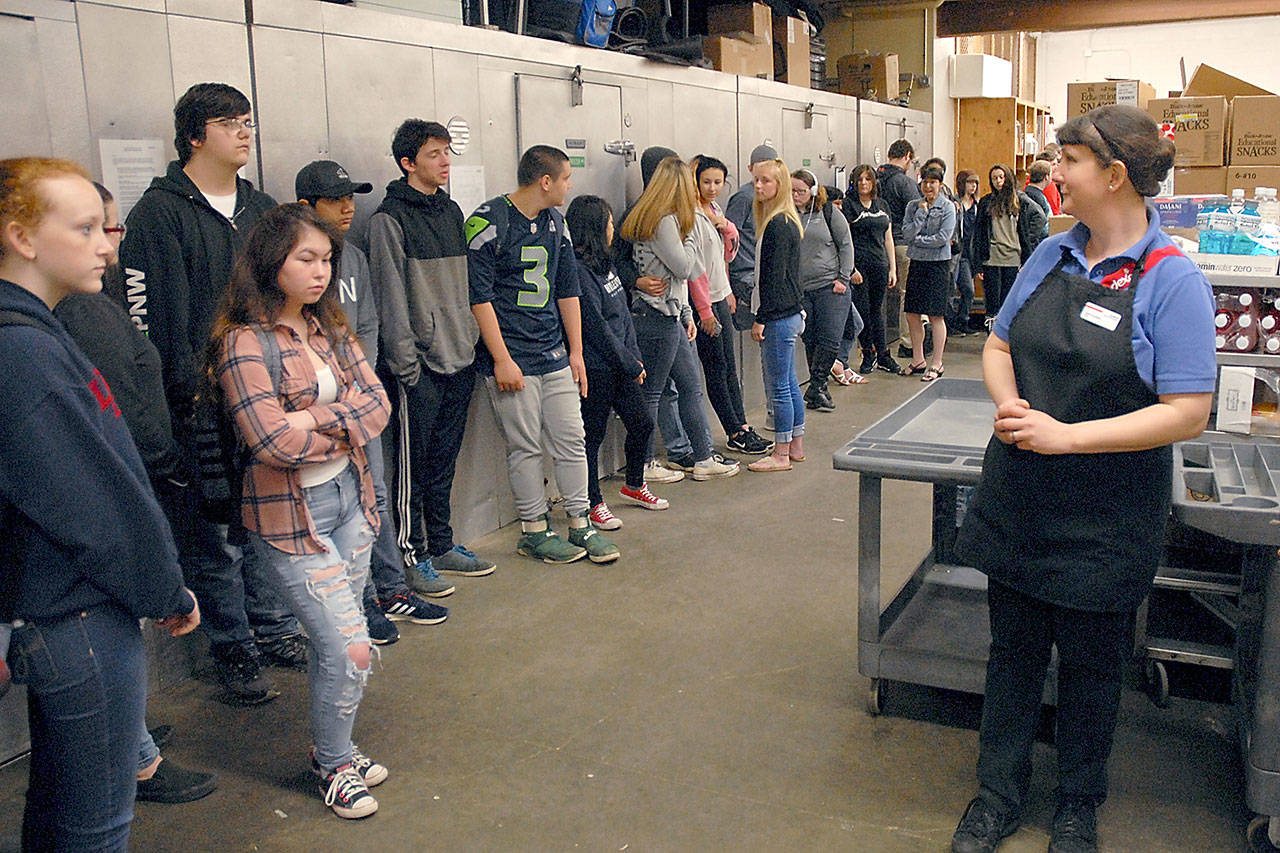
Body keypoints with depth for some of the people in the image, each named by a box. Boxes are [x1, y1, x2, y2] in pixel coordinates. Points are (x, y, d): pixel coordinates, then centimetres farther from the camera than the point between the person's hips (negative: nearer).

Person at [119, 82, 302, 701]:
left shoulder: (262, 209, 15)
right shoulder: (160, 212, -6)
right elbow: (152, 313, -11)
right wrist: (188, 390, -16)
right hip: (203, 404, -6)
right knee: (217, 532, 2)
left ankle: (274, 628, 28)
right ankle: (233, 651, 15)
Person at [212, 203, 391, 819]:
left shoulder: (329, 329, 8)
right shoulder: (245, 343, -14)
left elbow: (378, 402, -1)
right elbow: (272, 440, -22)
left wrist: (318, 419, -17)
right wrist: (346, 426, -9)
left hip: (349, 497, 6)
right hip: (289, 514, -6)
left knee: (332, 641, 15)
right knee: (350, 647, -5)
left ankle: (334, 747, 35)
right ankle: (332, 764, 19)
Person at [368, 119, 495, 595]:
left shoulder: (451, 211, 14)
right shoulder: (391, 218, -8)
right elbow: (391, 297, -12)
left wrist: (471, 340, 12)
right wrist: (407, 362, -15)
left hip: (460, 359, 7)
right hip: (420, 363, -7)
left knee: (444, 461, 15)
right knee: (414, 465, 2)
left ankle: (442, 546, 25)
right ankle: (412, 556, 12)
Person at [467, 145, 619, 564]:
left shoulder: (555, 222, 13)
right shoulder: (488, 222, -9)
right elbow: (479, 297, -12)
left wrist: (576, 352, 14)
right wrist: (502, 359, -15)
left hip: (555, 355, 7)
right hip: (512, 359, -6)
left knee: (572, 439, 7)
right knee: (526, 447, 1)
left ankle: (581, 525, 18)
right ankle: (533, 530, 15)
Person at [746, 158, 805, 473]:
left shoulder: (778, 224, -16)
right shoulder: (787, 220, 14)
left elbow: (775, 277, -18)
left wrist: (761, 318, -16)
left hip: (779, 316, -10)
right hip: (791, 313, 10)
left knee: (780, 387, -2)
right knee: (790, 383, 15)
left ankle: (781, 455, 5)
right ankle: (796, 447, 25)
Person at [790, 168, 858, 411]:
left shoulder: (829, 213, 2)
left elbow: (846, 246, 4)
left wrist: (843, 278, -4)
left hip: (830, 287, -2)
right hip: (800, 291, 2)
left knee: (830, 340, -8)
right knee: (810, 342, 7)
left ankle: (814, 389, 1)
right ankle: (819, 390, 17)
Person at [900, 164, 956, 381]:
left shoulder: (947, 207, -3)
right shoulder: (914, 206, 9)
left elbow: (943, 237, -13)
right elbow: (907, 233, -3)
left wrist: (918, 240, -7)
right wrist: (921, 213, -9)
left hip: (939, 264, -5)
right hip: (917, 262, 5)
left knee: (935, 315, -2)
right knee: (912, 314, 7)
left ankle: (937, 364, 5)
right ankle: (918, 360, 21)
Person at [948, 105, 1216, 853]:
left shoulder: (1172, 281, -14)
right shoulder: (1052, 255, 3)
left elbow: (1187, 414, -18)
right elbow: (1000, 346, 11)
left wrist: (1067, 435, -23)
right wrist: (1009, 403, -10)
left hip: (1105, 519, -4)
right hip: (1020, 499, 5)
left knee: (1091, 664, 14)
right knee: (1013, 650, 15)